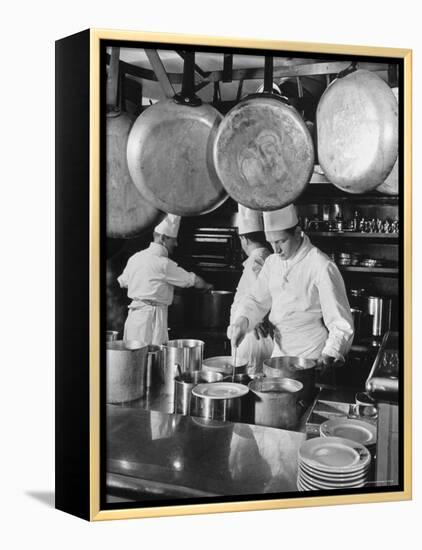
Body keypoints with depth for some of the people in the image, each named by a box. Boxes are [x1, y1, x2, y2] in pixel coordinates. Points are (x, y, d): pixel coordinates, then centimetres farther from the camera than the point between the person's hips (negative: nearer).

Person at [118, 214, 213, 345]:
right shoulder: (163, 263, -13)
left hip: (133, 314, 8)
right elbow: (193, 280, -5)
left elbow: (123, 282, 23)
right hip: (152, 315, -8)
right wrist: (207, 286, 14)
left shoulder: (135, 257, 10)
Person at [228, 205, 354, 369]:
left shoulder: (322, 267, -18)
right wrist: (242, 320, -12)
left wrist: (328, 356, -30)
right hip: (279, 354, 6)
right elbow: (257, 299, 9)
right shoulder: (272, 262, 3)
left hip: (312, 362, -6)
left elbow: (341, 324, -17)